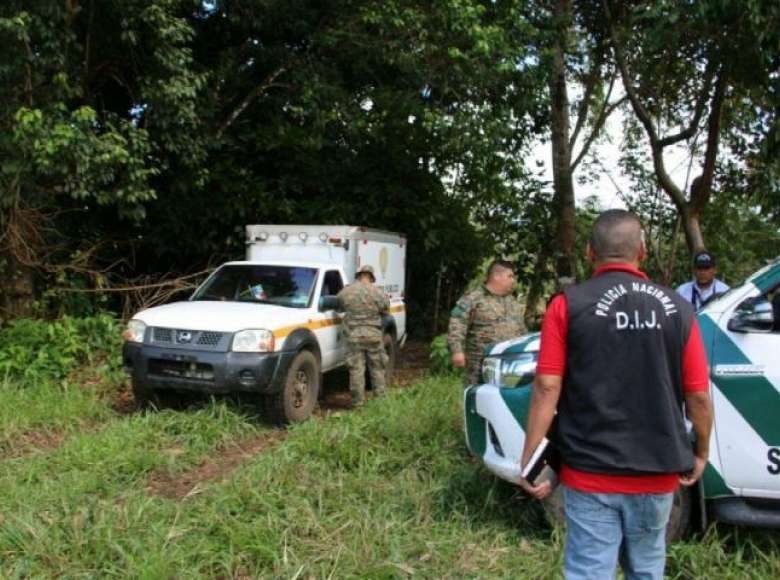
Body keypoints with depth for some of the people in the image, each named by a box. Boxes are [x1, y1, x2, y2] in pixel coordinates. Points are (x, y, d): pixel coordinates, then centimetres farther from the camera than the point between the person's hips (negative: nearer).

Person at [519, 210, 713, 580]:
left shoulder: (569, 305, -8)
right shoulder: (677, 308, 0)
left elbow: (547, 388, -12)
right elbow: (699, 396, 2)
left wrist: (529, 460, -5)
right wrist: (700, 453, 18)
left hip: (590, 474, -3)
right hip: (657, 474, 3)